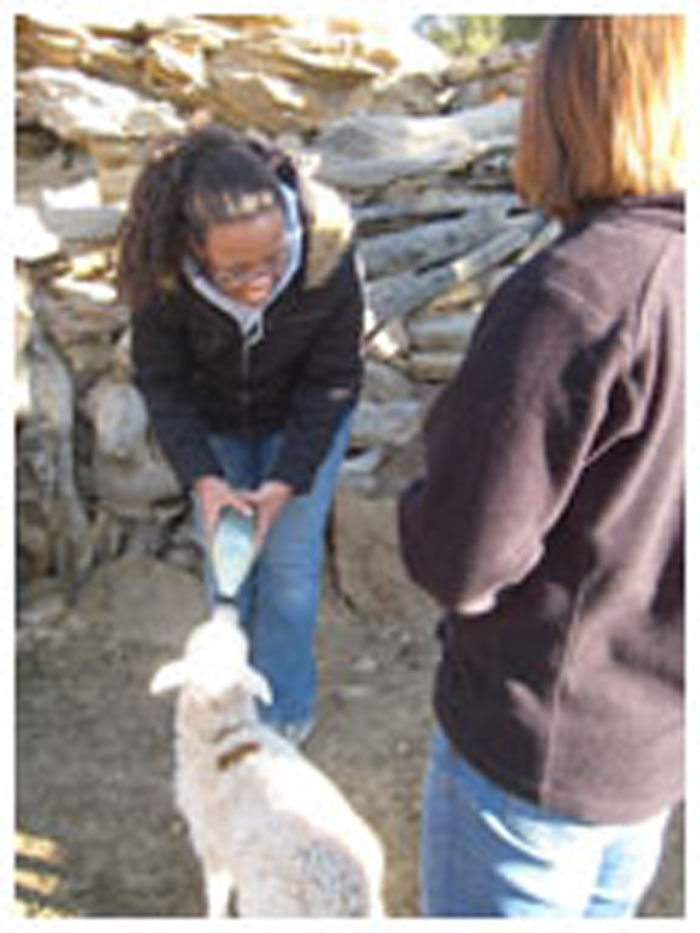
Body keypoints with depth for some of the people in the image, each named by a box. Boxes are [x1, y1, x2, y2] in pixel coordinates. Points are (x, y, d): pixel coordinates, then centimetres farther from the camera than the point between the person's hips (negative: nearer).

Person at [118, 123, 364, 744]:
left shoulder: (328, 256, -35)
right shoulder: (162, 273, -32)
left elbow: (332, 383, -21)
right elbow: (162, 383, -16)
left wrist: (286, 482, -26)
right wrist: (203, 479, -27)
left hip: (302, 418, -1)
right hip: (215, 422, 1)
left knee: (290, 559, 3)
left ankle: (285, 710, 25)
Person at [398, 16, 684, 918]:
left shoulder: (576, 294, -29)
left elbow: (458, 556, -25)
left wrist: (422, 505, -5)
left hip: (541, 740, -7)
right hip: (667, 733, 7)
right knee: (599, 909, 28)